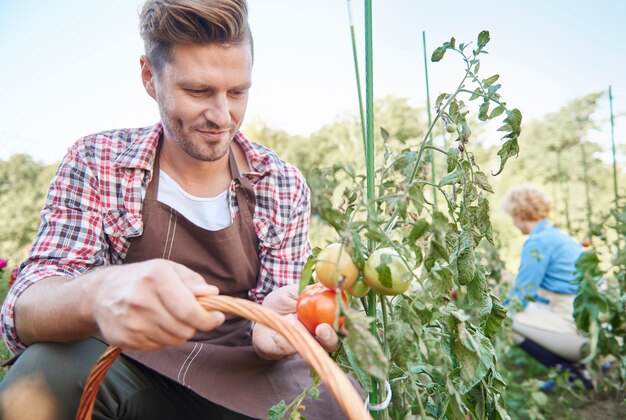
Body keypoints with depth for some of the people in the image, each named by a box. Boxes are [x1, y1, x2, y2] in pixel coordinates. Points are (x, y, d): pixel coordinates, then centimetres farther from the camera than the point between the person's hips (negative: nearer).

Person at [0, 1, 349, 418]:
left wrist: (272, 328, -30)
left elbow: (268, 334, -4)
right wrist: (96, 294, -40)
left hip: (239, 377, 1)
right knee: (44, 377, -31)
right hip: (124, 375, 0)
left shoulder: (285, 187, -5)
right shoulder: (96, 164, -7)